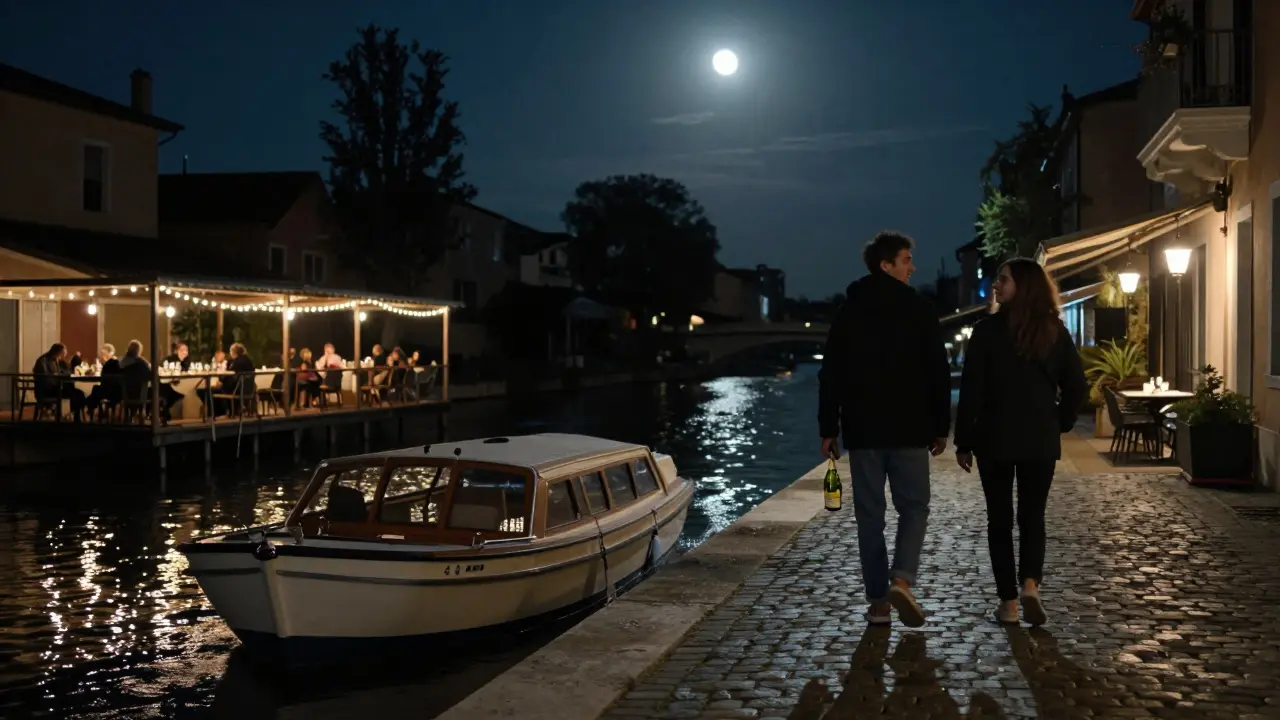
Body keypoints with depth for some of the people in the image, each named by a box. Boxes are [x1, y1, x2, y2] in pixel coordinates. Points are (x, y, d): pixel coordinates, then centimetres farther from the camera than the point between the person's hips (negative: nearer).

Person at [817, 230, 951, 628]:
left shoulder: (849, 312, 6)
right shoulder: (919, 309, -2)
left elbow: (831, 375, 4)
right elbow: (938, 372, -3)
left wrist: (828, 429, 7)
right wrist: (942, 426, 4)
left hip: (862, 429, 2)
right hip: (909, 429, -2)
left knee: (870, 514, 6)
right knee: (914, 506, 8)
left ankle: (879, 601, 7)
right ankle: (901, 580, -12)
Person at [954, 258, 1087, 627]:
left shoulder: (988, 330, -9)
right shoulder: (1056, 331, 1)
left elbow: (971, 389, -9)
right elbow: (1077, 386, 3)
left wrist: (964, 441, -3)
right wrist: (1060, 424, 17)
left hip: (995, 439, -2)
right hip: (1041, 441, 2)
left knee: (1000, 519, 8)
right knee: (1033, 517, 13)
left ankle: (1009, 602, 10)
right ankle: (1030, 585, -8)